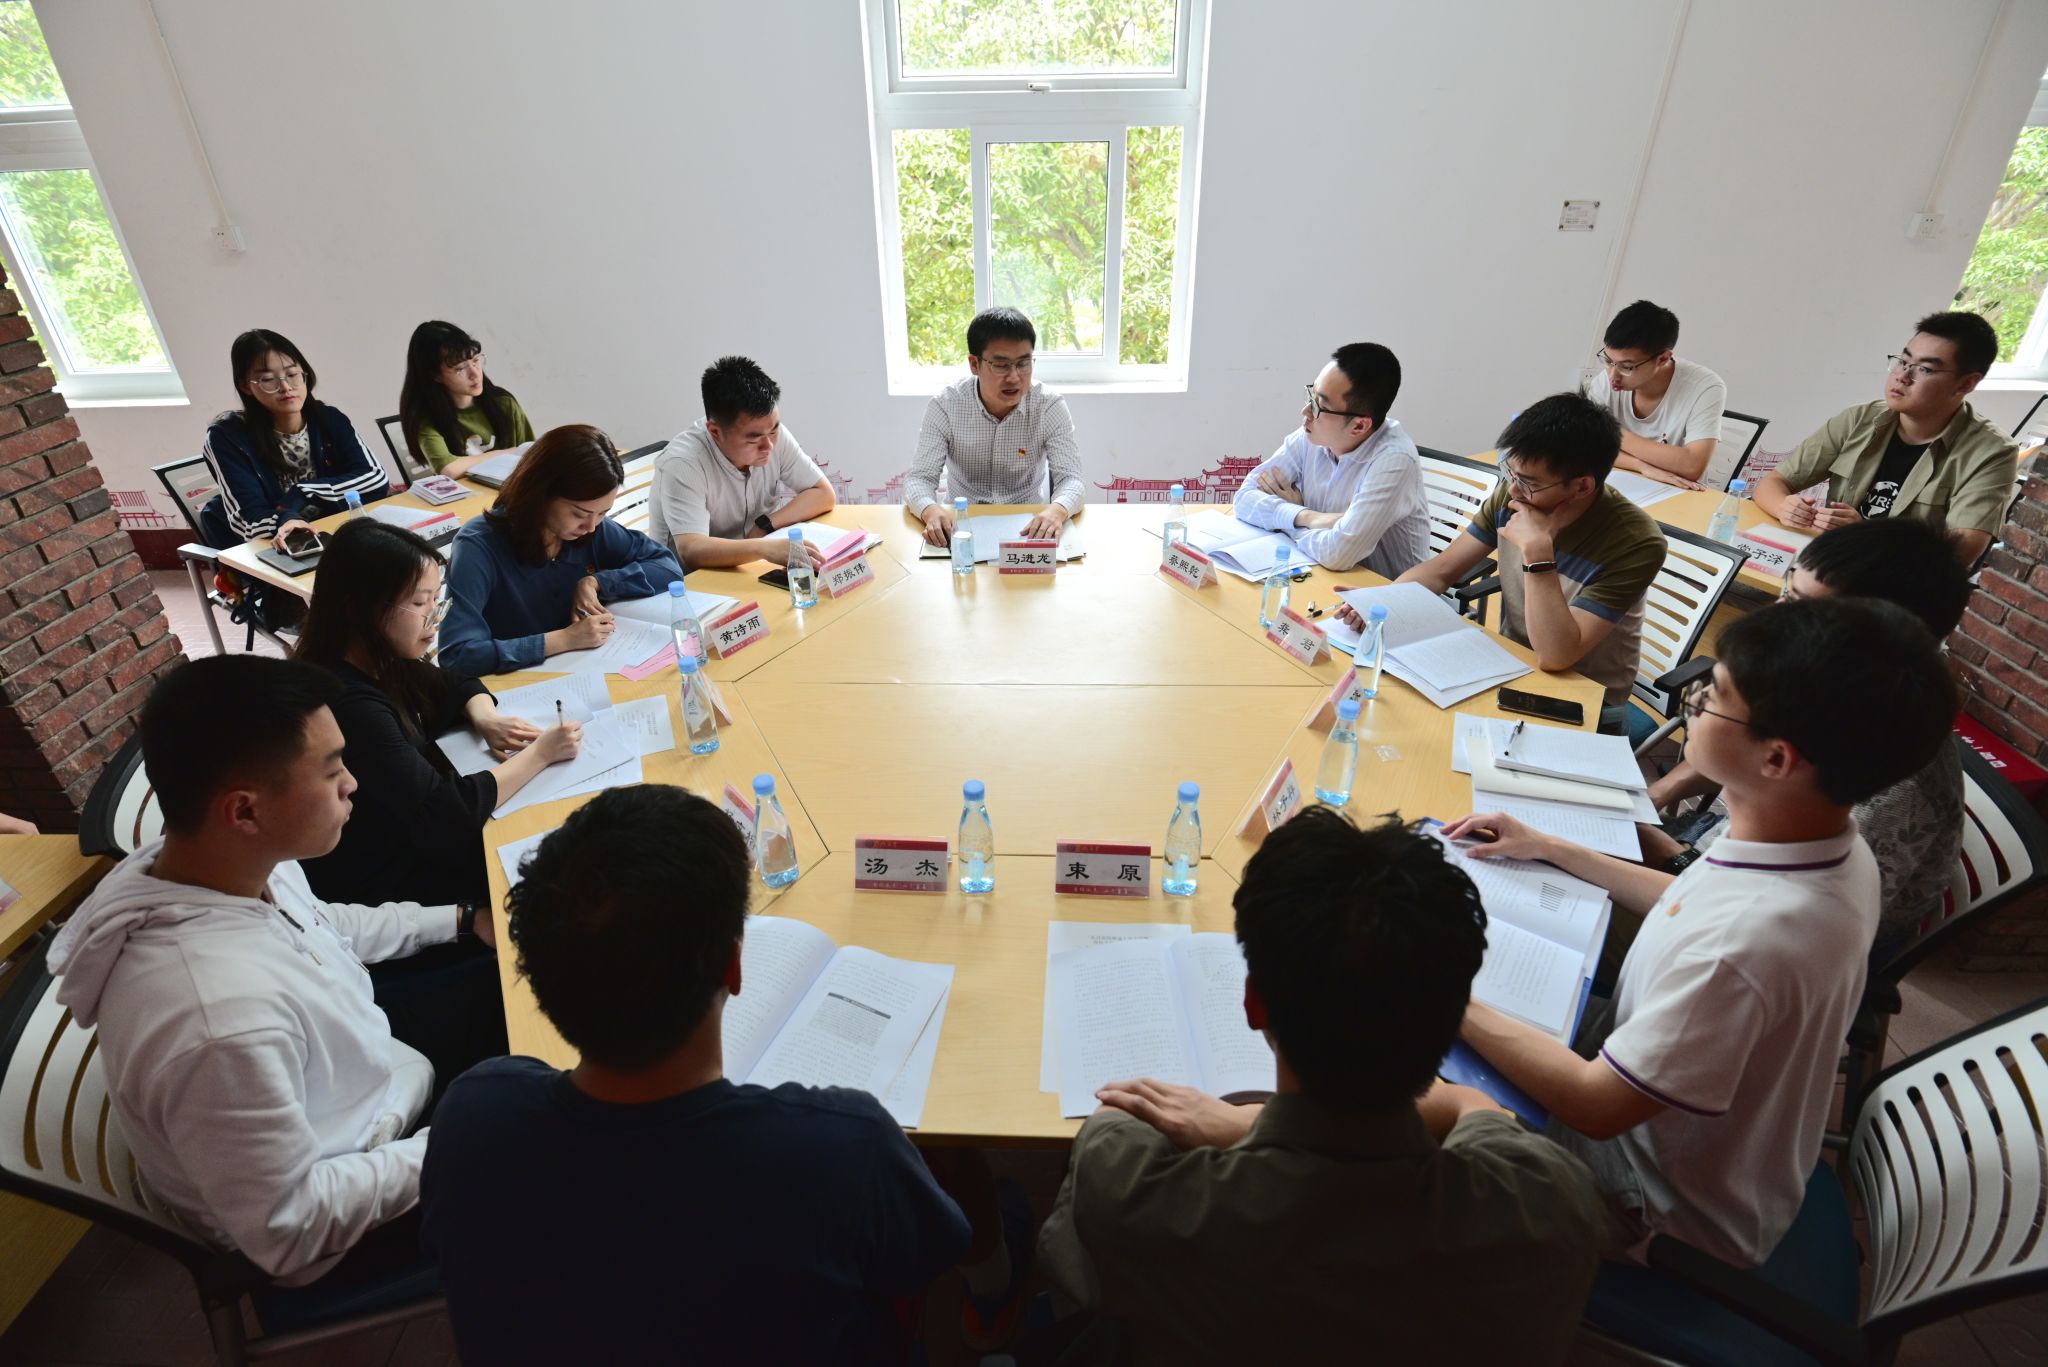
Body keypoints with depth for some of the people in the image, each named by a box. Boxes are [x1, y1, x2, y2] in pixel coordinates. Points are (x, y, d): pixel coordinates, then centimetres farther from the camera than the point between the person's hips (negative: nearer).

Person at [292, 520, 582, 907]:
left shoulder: (381, 663, -4)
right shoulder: (348, 707, -31)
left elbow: (457, 687, 13)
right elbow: (447, 812, -29)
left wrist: (486, 720, -9)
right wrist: (539, 753, -20)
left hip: (406, 834, 8)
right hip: (376, 886, -8)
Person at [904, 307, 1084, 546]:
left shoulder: (1050, 406, -10)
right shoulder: (945, 405, -10)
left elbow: (1070, 479, -14)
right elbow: (919, 478, -12)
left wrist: (1057, 510, -40)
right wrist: (931, 510, -37)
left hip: (1028, 526, 1)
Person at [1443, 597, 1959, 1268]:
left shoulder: (1742, 945, -41)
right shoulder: (1830, 849, -14)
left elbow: (1596, 1105, -30)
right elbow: (1693, 906, 7)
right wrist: (1551, 849, 4)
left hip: (1677, 1206, -7)